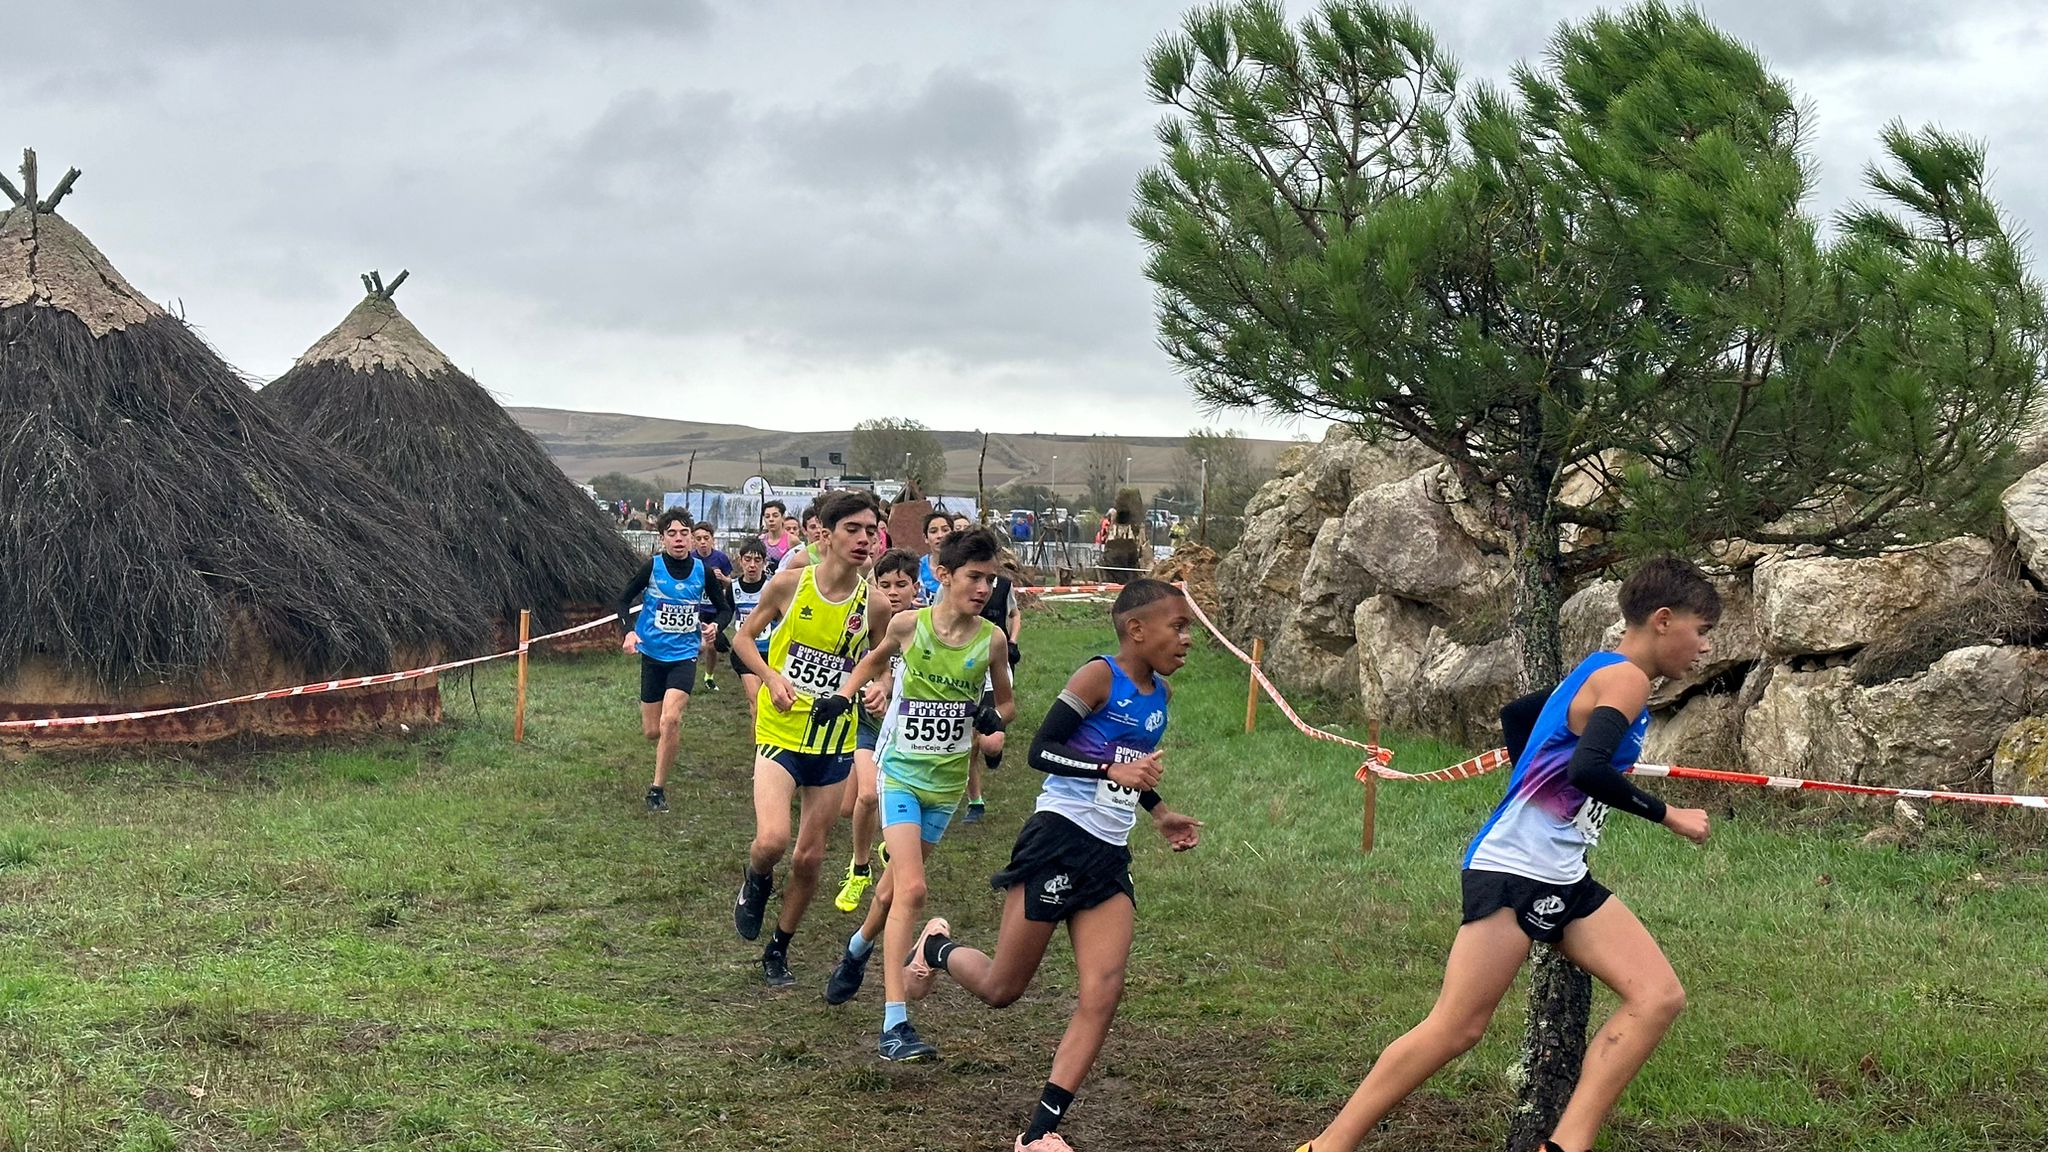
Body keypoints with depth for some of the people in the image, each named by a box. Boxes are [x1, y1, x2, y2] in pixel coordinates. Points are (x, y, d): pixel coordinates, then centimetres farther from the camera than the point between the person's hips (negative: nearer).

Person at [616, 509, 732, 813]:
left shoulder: (702, 570, -4)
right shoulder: (653, 566, -8)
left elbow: (724, 608, 9)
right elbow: (624, 599, 3)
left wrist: (715, 627, -12)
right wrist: (629, 631, -13)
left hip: (684, 654, -1)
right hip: (652, 654, 1)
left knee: (669, 719, -22)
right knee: (652, 731, 7)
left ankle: (658, 788, -9)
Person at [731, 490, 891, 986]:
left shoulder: (874, 605, -6)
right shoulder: (788, 585, -9)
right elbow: (745, 637, 4)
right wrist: (771, 677, -13)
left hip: (834, 744, 2)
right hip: (780, 734, -2)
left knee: (809, 858, 9)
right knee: (772, 840, -21)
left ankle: (778, 950, 30)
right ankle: (756, 882, 16)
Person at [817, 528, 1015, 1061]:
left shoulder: (991, 639, -5)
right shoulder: (909, 625, -8)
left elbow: (1007, 702, 10)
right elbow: (876, 659, 15)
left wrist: (995, 717, -11)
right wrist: (844, 694, 1)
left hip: (948, 780, 3)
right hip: (901, 771, -3)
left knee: (898, 883, 18)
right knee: (911, 889, -18)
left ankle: (859, 947, 52)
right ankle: (895, 1024, -19)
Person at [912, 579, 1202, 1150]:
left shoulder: (1157, 692, 12)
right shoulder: (1099, 676, -11)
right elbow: (1041, 750, -17)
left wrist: (1159, 812, 21)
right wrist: (1110, 770, -28)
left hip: (1108, 858, 7)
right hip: (1059, 841, -7)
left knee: (1103, 994, -8)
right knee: (1000, 990, 2)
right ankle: (937, 947, 36)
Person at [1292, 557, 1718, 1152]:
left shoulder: (1598, 675, 17)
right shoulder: (1626, 678, -11)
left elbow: (1515, 713, 31)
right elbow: (1587, 769, -27)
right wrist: (1666, 814, -16)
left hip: (1564, 878, 10)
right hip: (1511, 870, -10)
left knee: (1659, 997, -3)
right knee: (1454, 1030, -7)